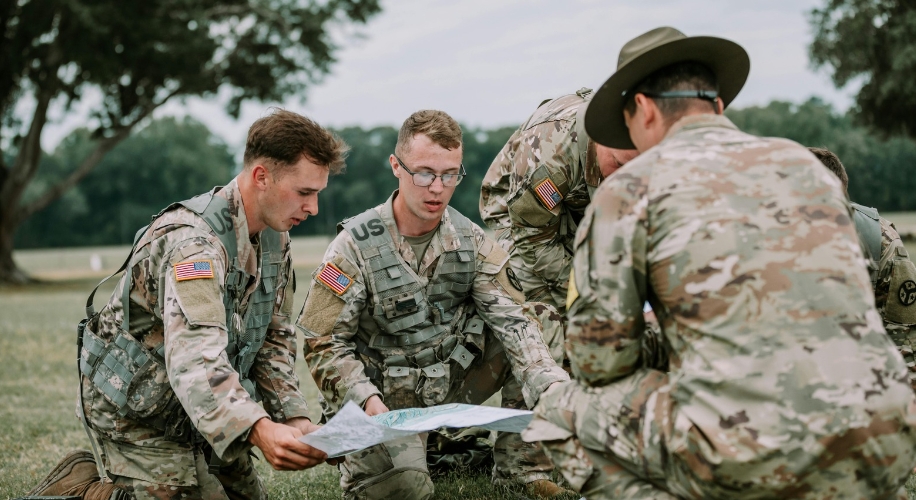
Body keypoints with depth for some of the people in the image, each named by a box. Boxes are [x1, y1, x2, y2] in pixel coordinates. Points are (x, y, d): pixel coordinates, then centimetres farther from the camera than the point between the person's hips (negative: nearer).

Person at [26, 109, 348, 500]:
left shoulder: (276, 241, 1)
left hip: (199, 414, 9)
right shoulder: (194, 240, -29)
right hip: (139, 413, -9)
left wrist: (296, 418, -10)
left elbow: (274, 342, 5)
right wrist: (258, 430, -55)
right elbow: (195, 359, -41)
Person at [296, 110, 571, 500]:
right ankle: (360, 451, 11)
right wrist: (366, 399, -29)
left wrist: (553, 387, -29)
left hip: (454, 381, 4)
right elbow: (324, 343, -12)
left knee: (524, 341, -15)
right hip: (386, 397, -4)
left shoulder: (471, 242, -3)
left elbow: (512, 319, -13)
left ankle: (522, 468, -1)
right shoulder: (355, 247, -14)